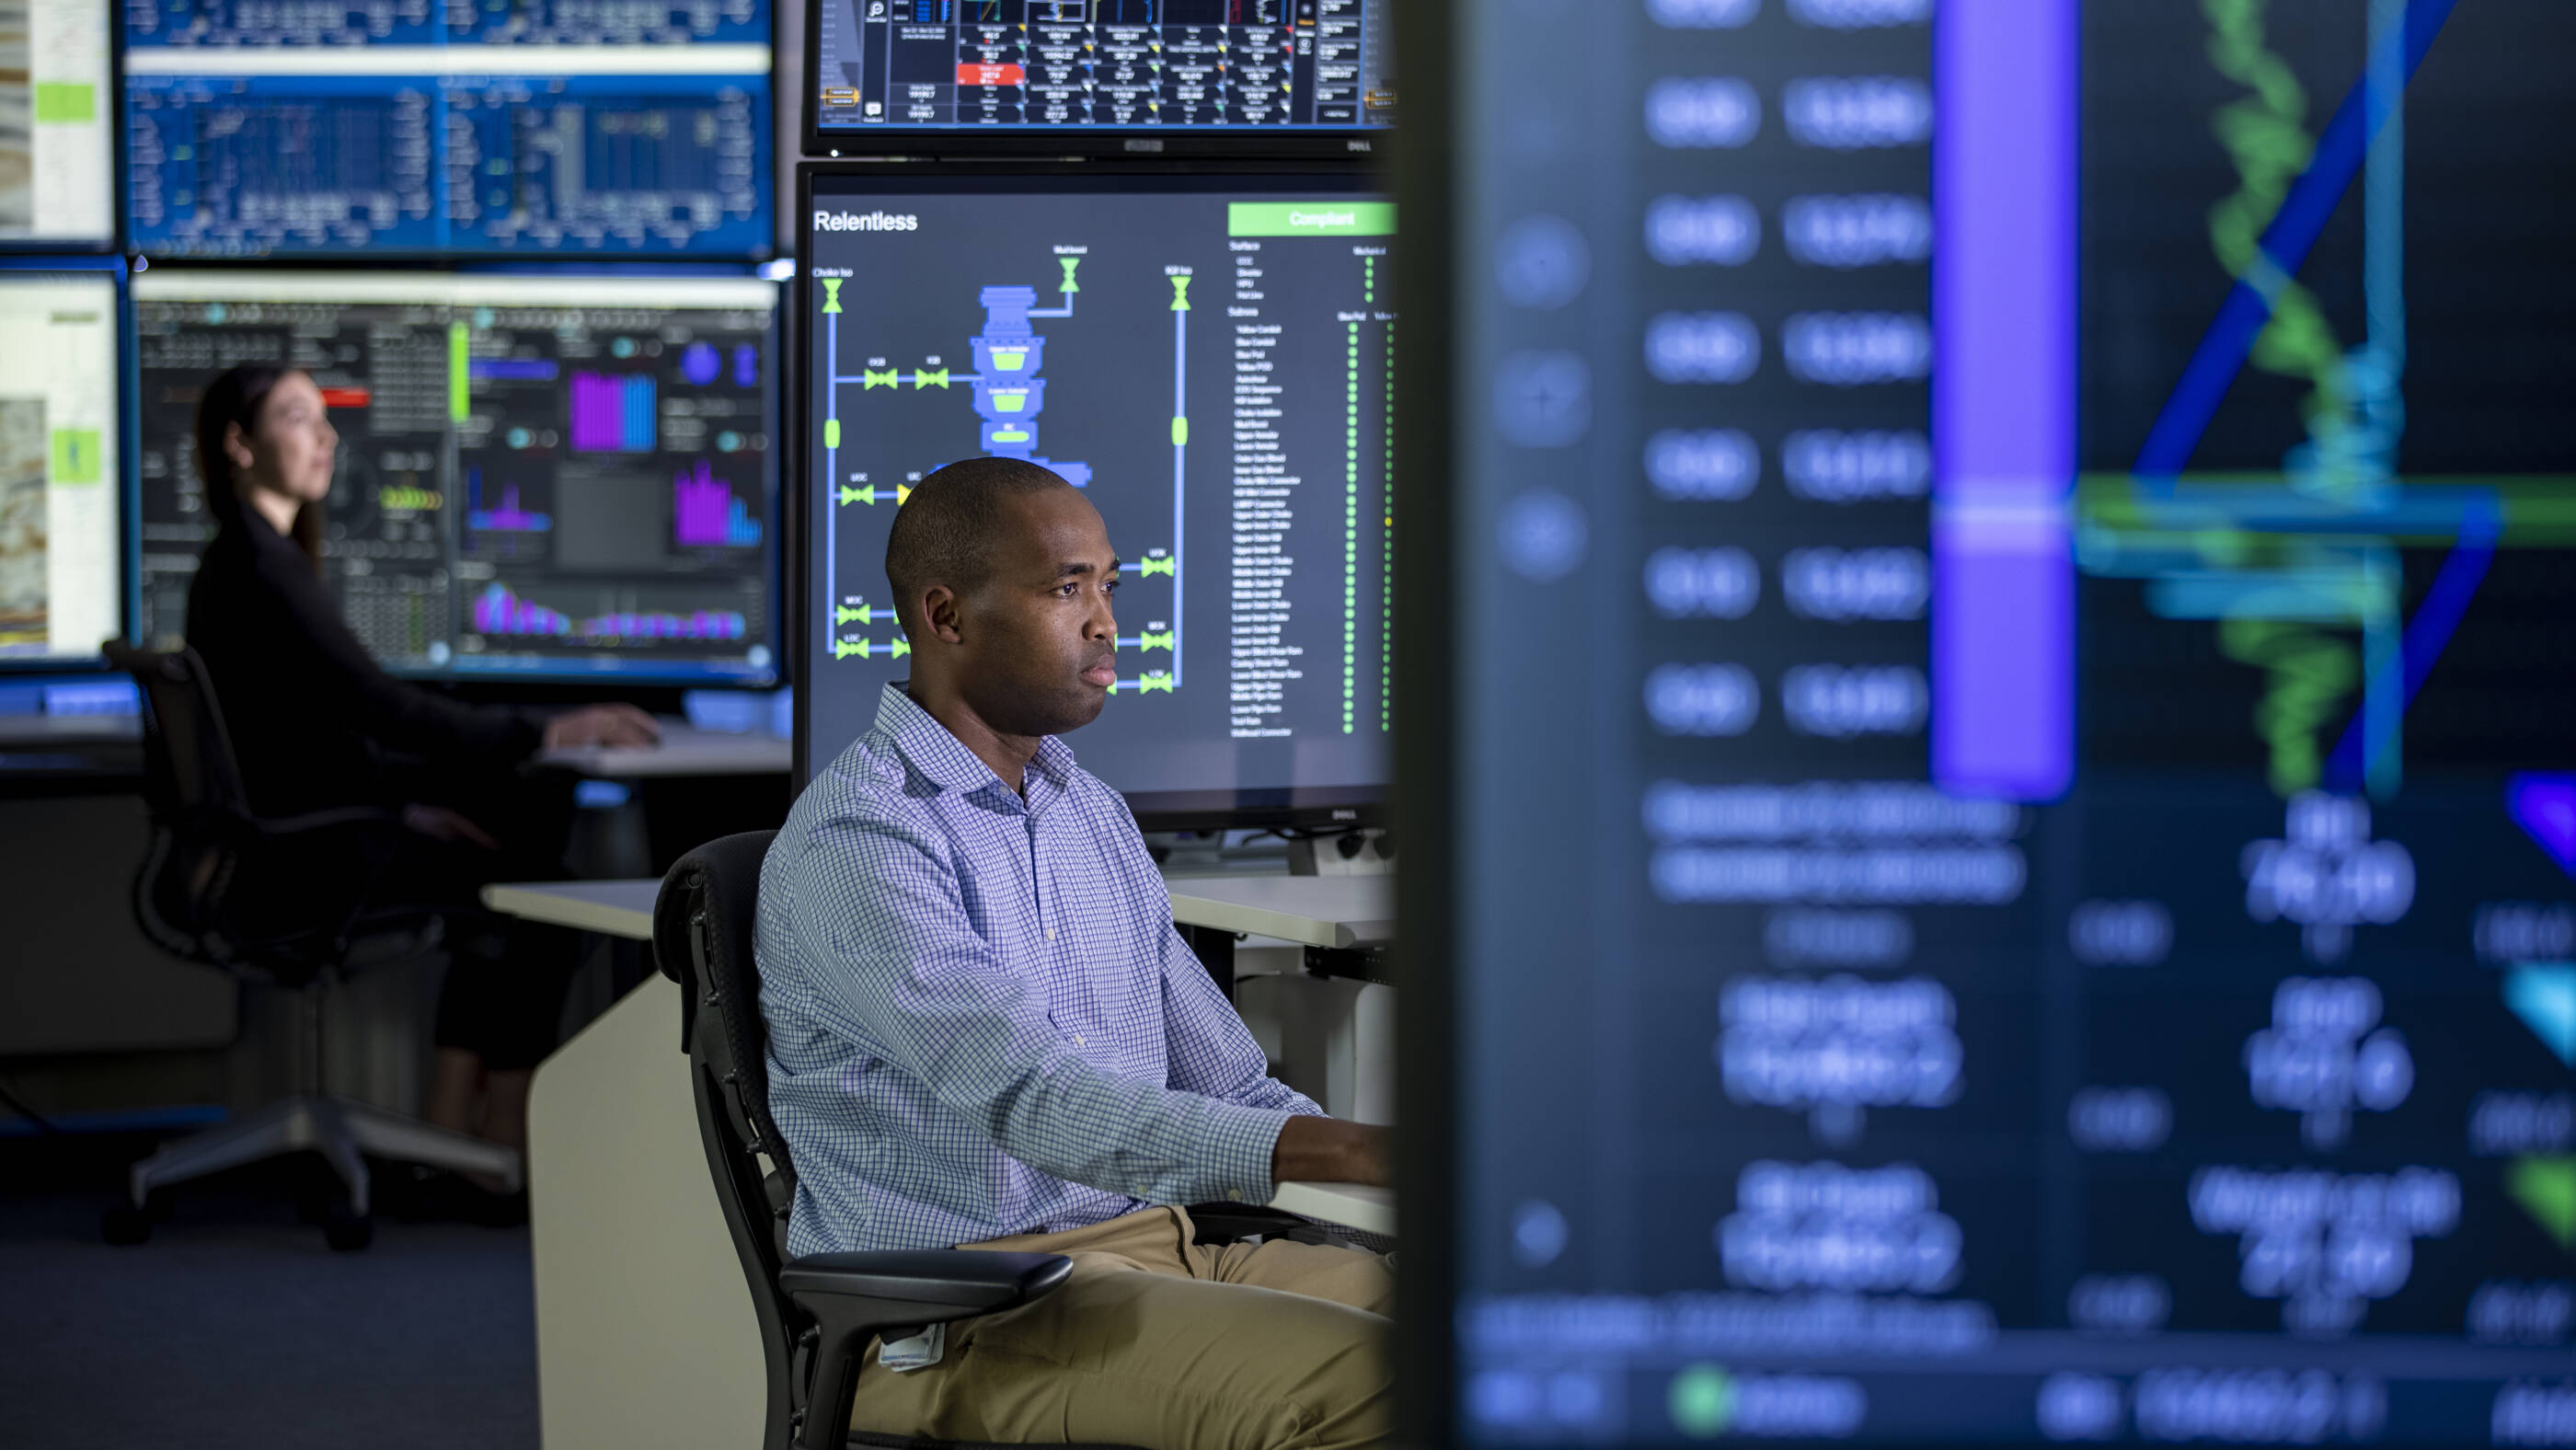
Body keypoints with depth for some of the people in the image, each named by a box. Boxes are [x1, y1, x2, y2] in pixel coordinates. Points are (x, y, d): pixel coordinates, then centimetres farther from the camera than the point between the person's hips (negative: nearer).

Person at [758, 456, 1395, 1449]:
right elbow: (1029, 1100, -25)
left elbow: (1231, 1087, 18)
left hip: (1158, 1251, 8)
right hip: (951, 1322, -8)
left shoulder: (1095, 816, 17)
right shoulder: (852, 844, -13)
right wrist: (1343, 1151, -34)